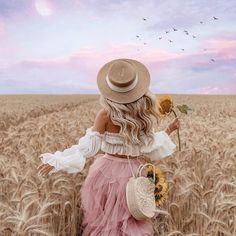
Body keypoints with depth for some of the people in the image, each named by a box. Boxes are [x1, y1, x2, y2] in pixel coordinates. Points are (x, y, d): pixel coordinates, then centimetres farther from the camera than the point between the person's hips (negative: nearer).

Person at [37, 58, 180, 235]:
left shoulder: (106, 115, -16)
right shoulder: (146, 115, -8)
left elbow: (89, 146, -15)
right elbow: (148, 147, -1)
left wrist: (57, 161, -8)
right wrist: (169, 131, 13)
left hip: (108, 171, -2)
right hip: (134, 173, 3)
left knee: (103, 220, 19)